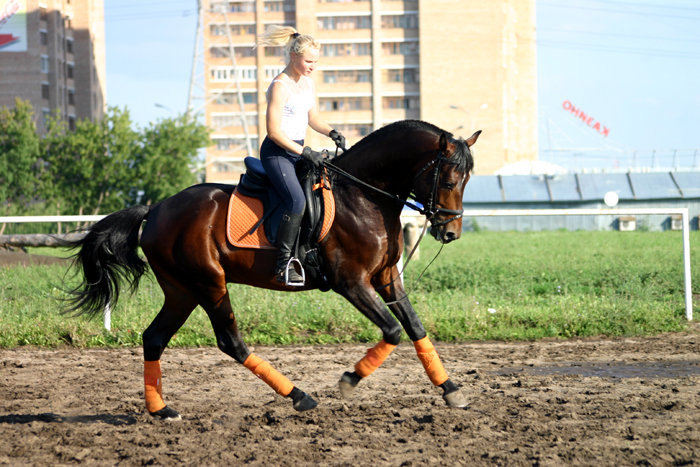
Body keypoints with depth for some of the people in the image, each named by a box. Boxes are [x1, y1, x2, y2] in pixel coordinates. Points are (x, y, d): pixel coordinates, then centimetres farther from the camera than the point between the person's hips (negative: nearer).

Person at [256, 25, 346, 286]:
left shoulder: (307, 82, 10)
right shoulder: (280, 86, -16)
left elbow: (312, 118, 21)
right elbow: (273, 130, -19)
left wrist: (331, 133, 0)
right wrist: (305, 153, -22)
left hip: (298, 151, 9)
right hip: (277, 152, -9)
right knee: (297, 201, -27)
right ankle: (283, 264, -25)